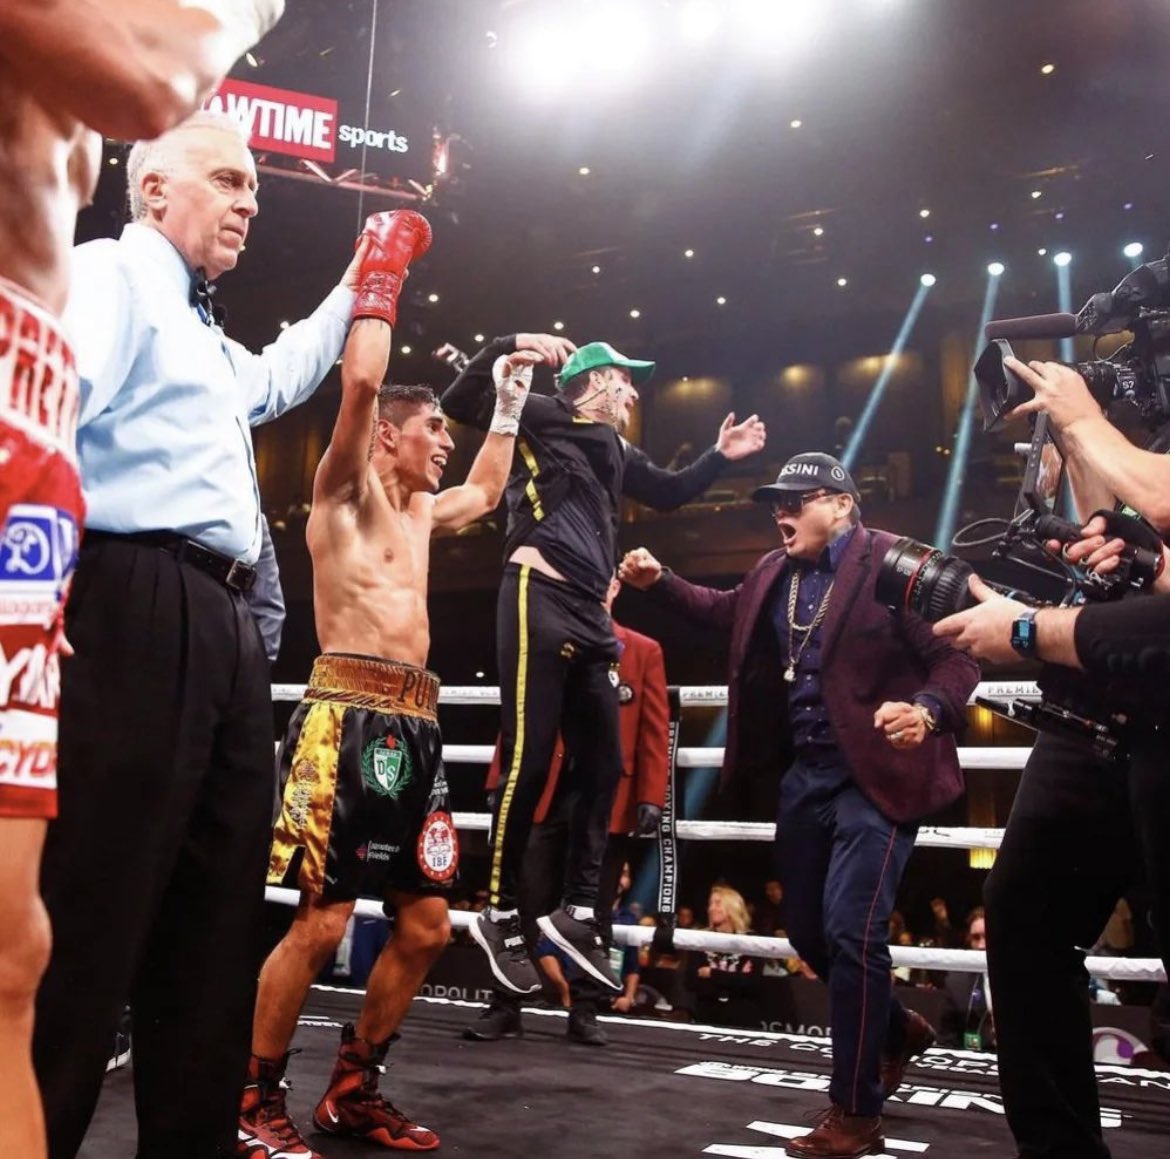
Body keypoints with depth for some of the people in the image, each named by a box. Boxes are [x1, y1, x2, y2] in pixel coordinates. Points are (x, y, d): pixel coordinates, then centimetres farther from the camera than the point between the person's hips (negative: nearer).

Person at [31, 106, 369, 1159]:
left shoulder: (205, 338, 29)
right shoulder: (109, 274, 1)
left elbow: (276, 380, 51)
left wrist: (354, 289, 50)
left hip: (221, 627, 10)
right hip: (135, 608, -10)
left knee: (215, 923, 12)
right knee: (85, 921, -9)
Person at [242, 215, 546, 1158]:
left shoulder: (418, 511, 22)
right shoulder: (345, 489, 1)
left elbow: (486, 493, 42)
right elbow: (360, 384, -15)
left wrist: (510, 404, 39)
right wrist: (381, 273, -4)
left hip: (414, 725, 8)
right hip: (349, 718, -8)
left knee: (426, 927, 8)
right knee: (322, 920, -10)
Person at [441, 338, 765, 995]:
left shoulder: (614, 449, 23)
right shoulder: (541, 417, 2)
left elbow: (670, 492, 36)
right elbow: (459, 405, -6)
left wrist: (720, 456, 26)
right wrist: (508, 348, -14)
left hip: (589, 613, 8)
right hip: (539, 599, -8)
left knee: (604, 765, 7)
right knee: (530, 762, -8)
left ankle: (578, 912, 16)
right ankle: (503, 916, 5)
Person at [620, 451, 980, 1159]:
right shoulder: (775, 572, 9)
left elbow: (956, 656, -16)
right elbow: (729, 612, 28)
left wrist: (927, 710, -36)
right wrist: (661, 582, 14)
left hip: (876, 774, -7)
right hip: (805, 772, 8)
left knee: (851, 932, -12)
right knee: (808, 932, 14)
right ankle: (897, 1029, 39)